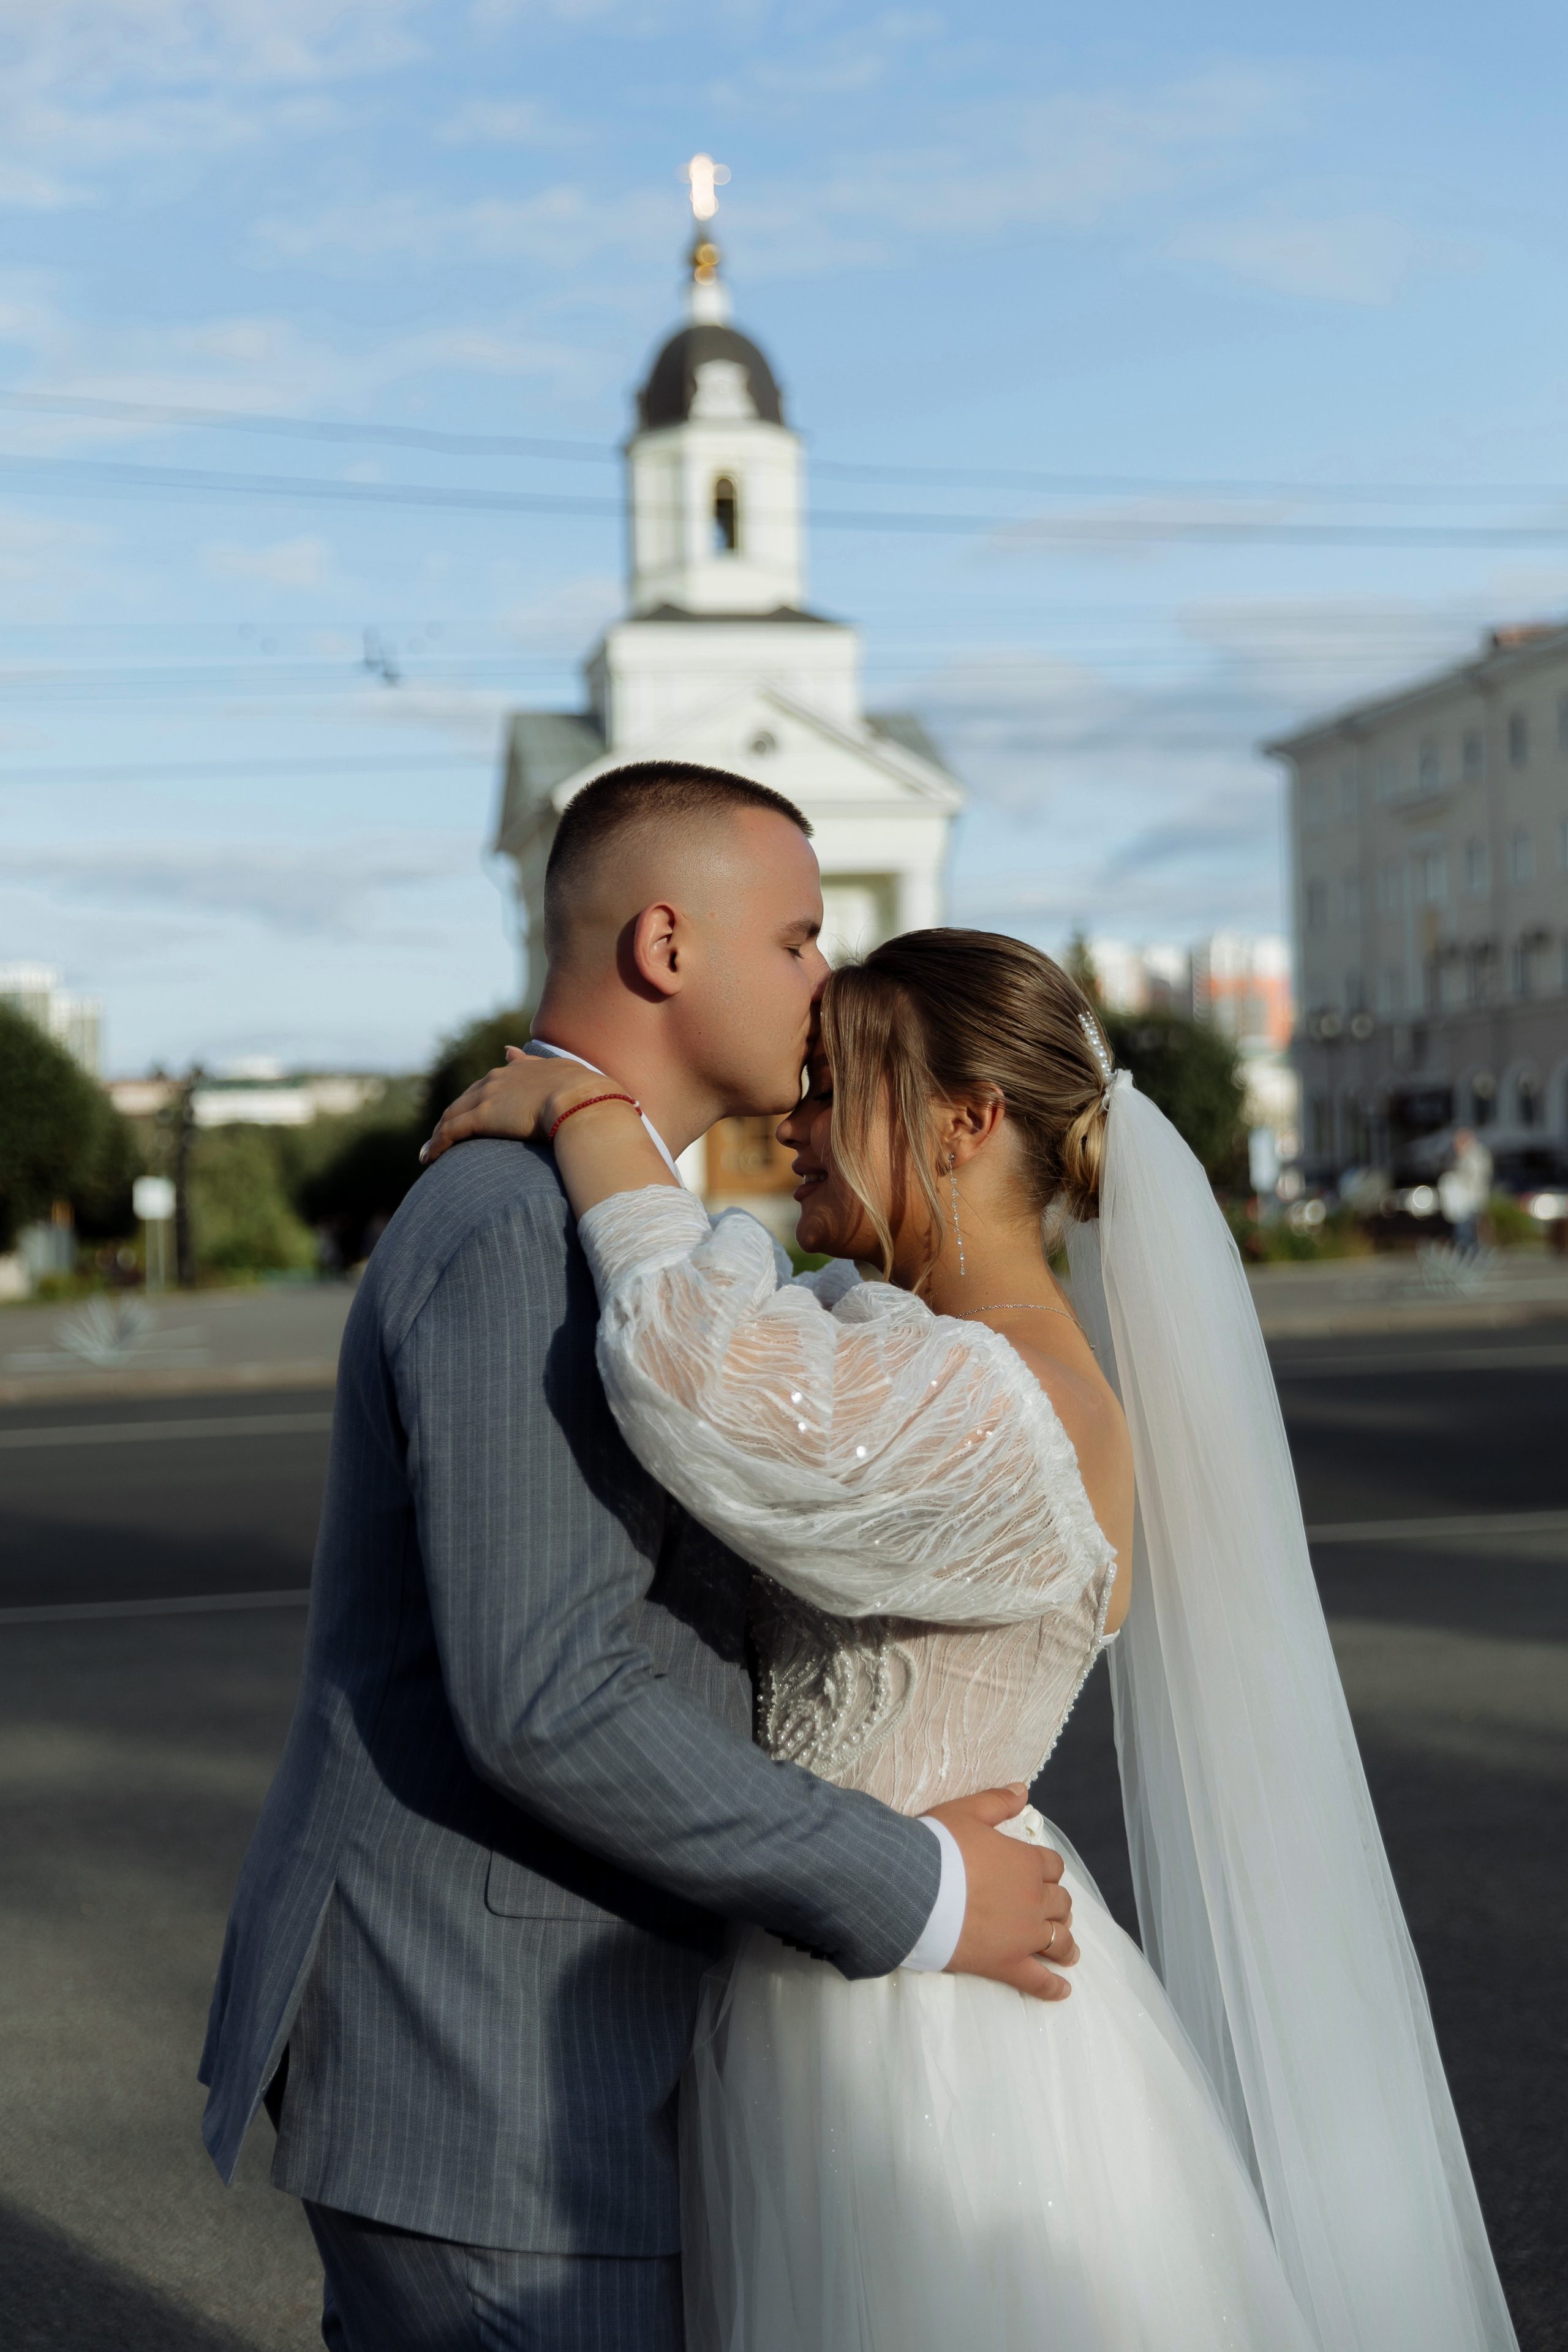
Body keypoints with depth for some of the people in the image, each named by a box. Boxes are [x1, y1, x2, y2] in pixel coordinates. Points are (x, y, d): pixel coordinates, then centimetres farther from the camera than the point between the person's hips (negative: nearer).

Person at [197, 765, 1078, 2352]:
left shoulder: (543, 1216, 12)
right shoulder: (527, 1240, -22)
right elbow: (544, 1705, -28)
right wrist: (912, 1896, -19)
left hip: (470, 2011, 10)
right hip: (483, 2070, -10)